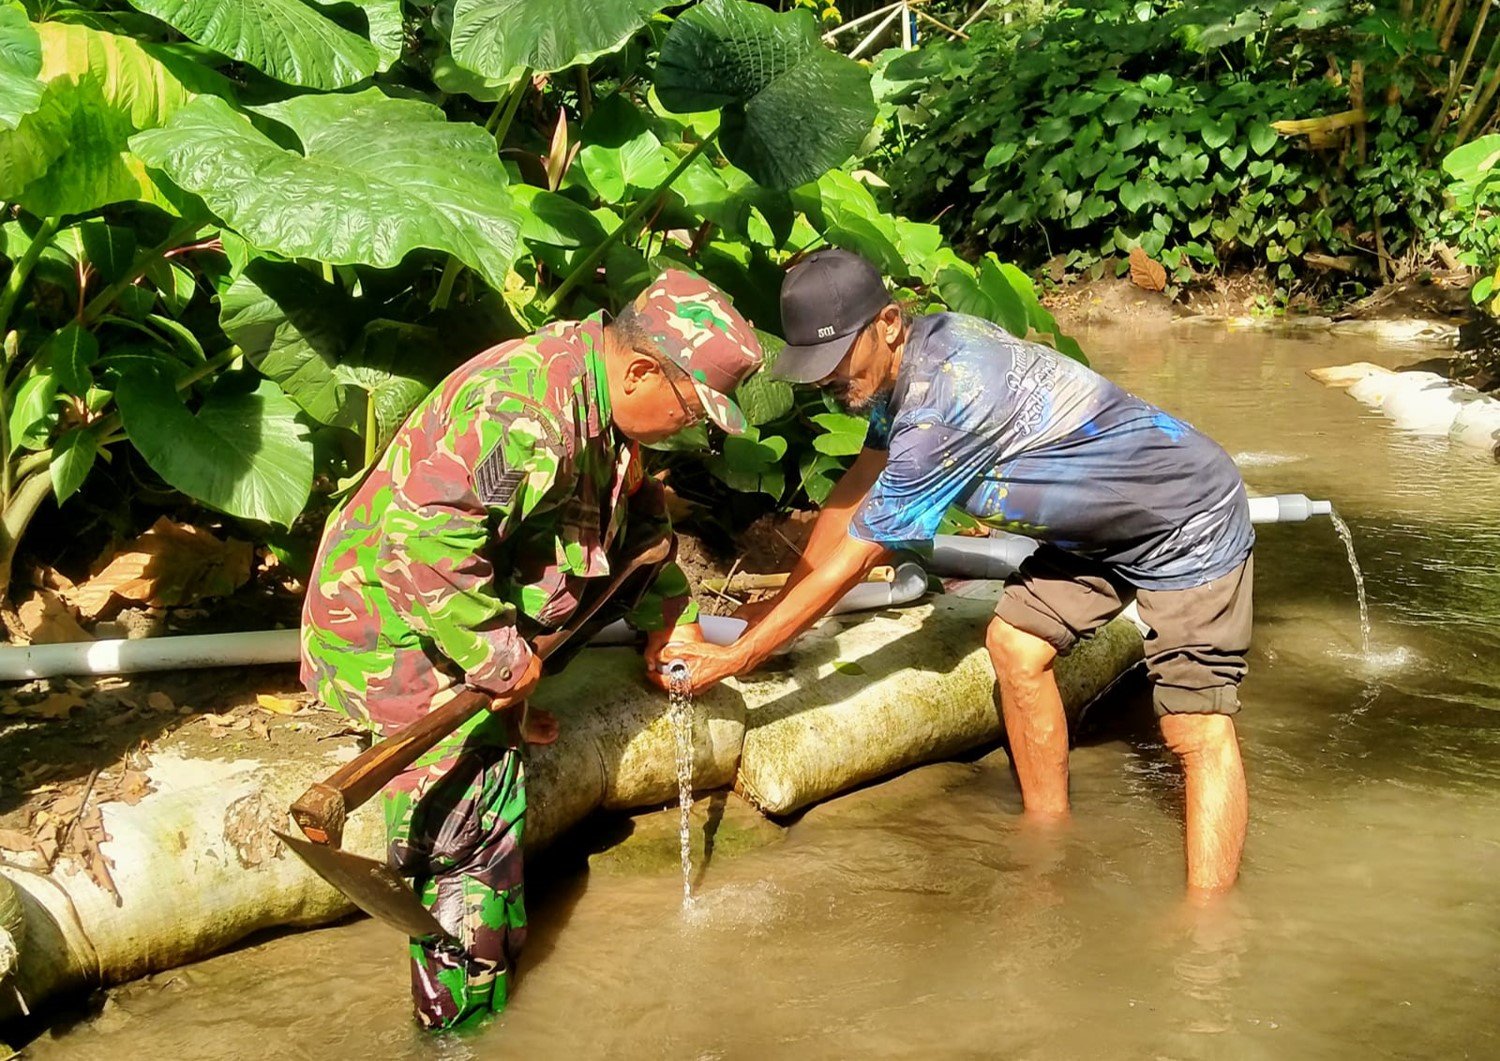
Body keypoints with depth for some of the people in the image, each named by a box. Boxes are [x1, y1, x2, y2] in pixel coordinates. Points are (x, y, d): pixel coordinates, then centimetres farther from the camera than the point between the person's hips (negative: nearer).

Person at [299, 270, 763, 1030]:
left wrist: (669, 617, 16)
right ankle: (463, 1022, 14)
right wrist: (501, 657, -29)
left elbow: (637, 512, 19)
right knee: (468, 829, -4)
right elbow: (422, 539, -40)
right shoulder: (521, 413, -32)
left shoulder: (594, 398, 2)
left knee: (492, 813, 18)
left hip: (460, 620, 10)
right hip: (394, 630, -10)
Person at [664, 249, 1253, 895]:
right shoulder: (927, 345, -4)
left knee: (1198, 728, -14)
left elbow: (849, 562, -26)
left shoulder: (943, 404, -32)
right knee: (1015, 645, 7)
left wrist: (733, 660, -19)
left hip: (1187, 522, -9)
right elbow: (854, 491, 7)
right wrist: (780, 608, 9)